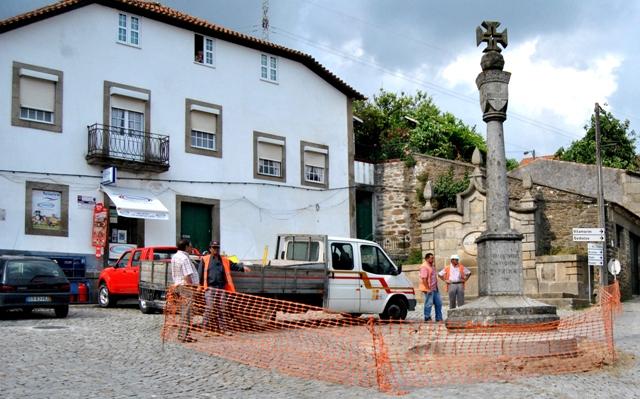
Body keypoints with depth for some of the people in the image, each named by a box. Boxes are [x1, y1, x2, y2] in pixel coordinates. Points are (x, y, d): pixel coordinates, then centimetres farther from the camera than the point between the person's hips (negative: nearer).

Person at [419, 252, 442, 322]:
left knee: (439, 303, 11)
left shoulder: (432, 266, 16)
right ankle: (427, 318, 8)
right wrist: (428, 289, -23)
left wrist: (436, 286, 17)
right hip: (428, 289, -10)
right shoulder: (424, 267, -15)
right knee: (429, 303, -2)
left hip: (435, 288, 10)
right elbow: (424, 279, -21)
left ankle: (439, 318, 19)